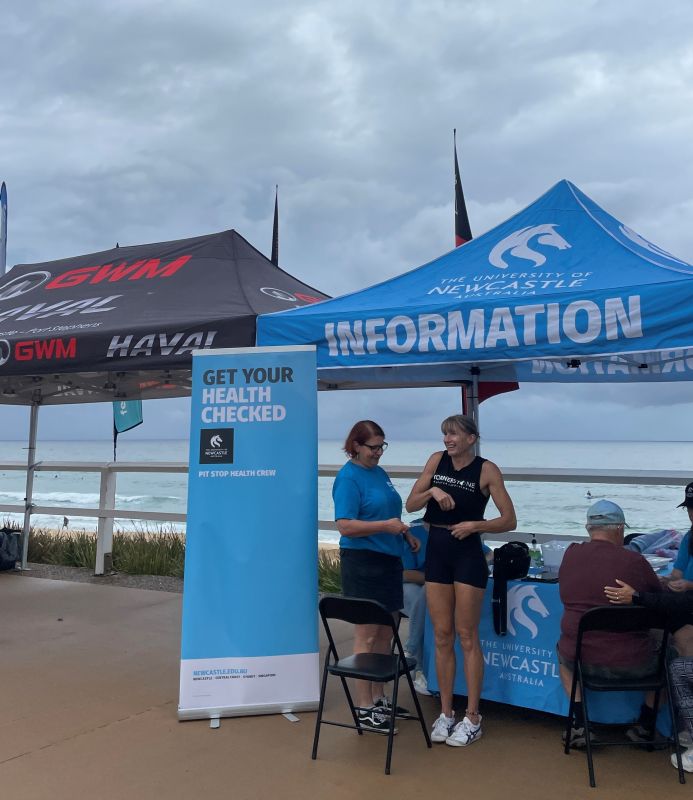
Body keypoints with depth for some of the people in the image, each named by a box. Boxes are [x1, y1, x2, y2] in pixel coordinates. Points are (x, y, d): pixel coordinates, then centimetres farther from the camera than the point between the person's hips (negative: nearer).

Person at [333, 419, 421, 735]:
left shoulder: (379, 472, 15)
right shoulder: (348, 477, -11)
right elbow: (345, 526, -18)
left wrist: (407, 535, 17)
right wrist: (385, 526, -23)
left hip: (388, 560, 8)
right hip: (363, 563, -8)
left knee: (384, 635, 13)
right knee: (366, 636, -2)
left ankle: (379, 699, 24)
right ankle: (365, 709, 7)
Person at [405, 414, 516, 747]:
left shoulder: (487, 470, -8)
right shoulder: (436, 460, 4)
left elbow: (509, 520, -7)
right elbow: (410, 504, 4)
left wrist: (475, 525, -20)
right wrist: (432, 491, -13)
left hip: (468, 554, -4)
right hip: (436, 551, 4)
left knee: (467, 636, 1)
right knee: (442, 636, 9)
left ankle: (472, 718, 12)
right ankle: (446, 713, 20)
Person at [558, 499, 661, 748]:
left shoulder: (571, 555, -4)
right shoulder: (634, 561, -13)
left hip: (579, 659, 2)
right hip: (631, 664, -2)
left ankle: (580, 725, 26)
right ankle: (645, 727, 30)